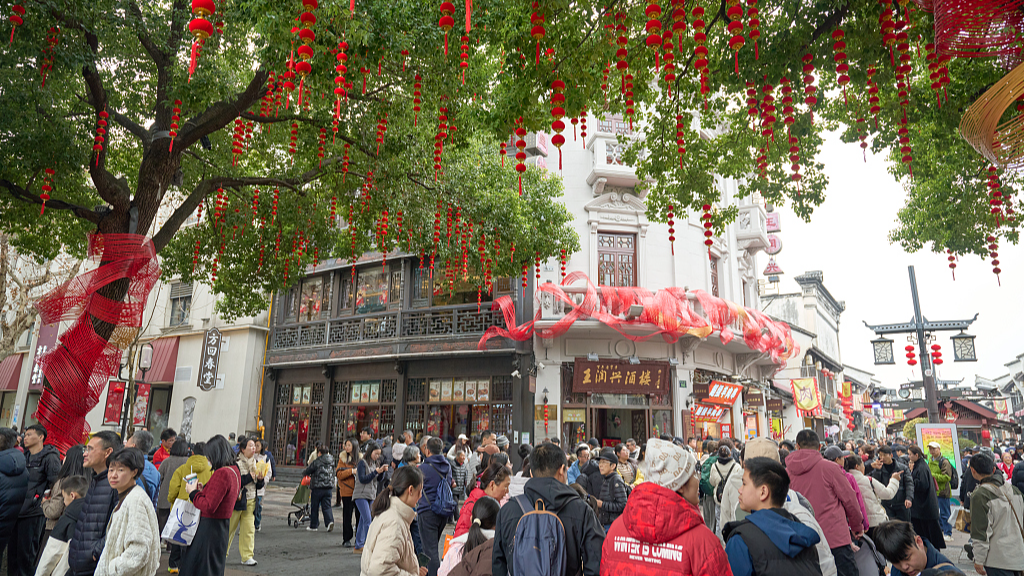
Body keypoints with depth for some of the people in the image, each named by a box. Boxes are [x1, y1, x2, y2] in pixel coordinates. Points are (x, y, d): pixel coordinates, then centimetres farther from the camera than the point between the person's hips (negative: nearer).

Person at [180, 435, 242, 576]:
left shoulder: (221, 474, -23)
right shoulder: (234, 471, 7)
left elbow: (209, 506, -22)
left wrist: (193, 492, -10)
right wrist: (203, 490, 10)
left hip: (210, 528, -9)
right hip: (222, 526, 9)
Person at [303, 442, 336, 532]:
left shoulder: (317, 462, -11)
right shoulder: (331, 461, 5)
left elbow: (307, 471, -2)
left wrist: (304, 473, 20)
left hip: (317, 487, -4)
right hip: (329, 487, 4)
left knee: (314, 507, 10)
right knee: (327, 506, 7)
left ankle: (313, 526, 18)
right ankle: (330, 521, -13)